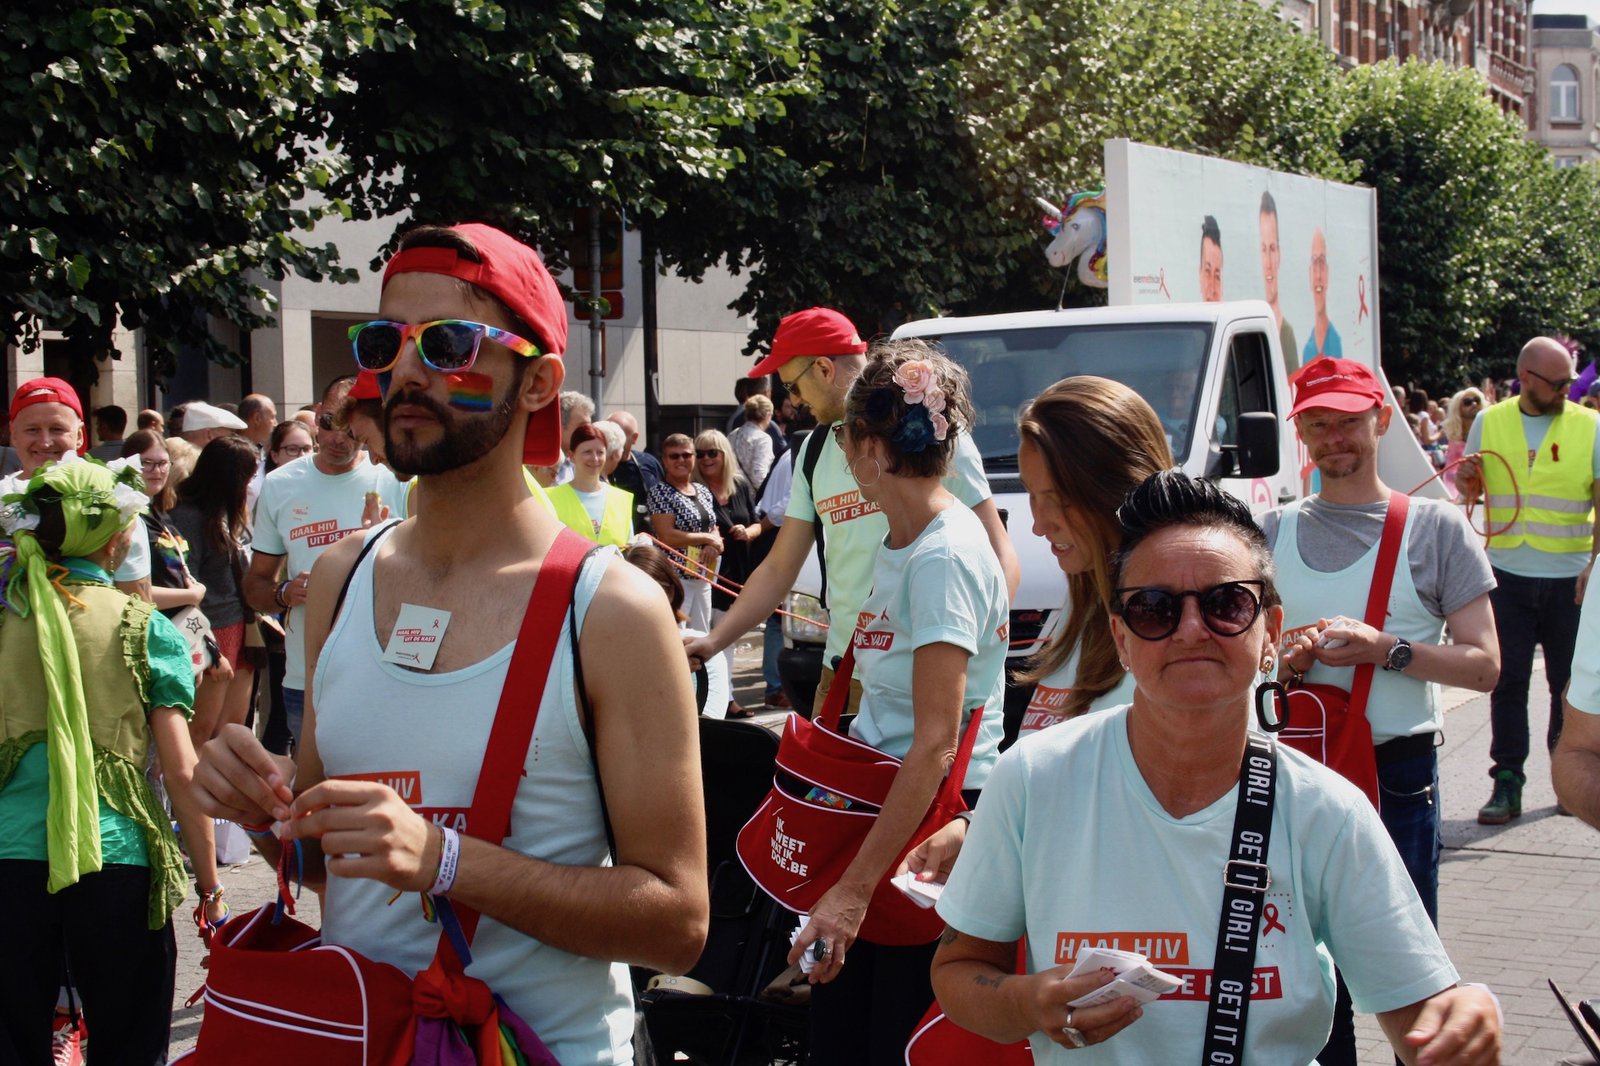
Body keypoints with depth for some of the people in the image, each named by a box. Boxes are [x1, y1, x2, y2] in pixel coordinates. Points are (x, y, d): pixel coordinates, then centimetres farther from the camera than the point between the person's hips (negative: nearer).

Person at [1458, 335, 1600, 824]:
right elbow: (1473, 490, 15)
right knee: (1508, 679, 0)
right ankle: (1507, 784, 5)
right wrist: (1467, 481, -9)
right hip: (1508, 574, 1)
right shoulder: (1490, 422, 5)